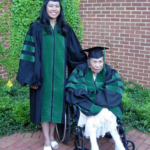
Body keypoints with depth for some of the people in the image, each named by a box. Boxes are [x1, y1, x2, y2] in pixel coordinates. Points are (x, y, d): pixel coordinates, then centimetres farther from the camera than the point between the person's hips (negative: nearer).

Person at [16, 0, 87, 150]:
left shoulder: (65, 29, 6)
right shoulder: (36, 27, -5)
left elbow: (75, 52, 11)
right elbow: (30, 52, -9)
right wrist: (32, 77, -13)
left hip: (59, 74, 3)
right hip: (43, 73, -3)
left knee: (56, 104, 11)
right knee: (44, 104, 5)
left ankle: (52, 136, 29)